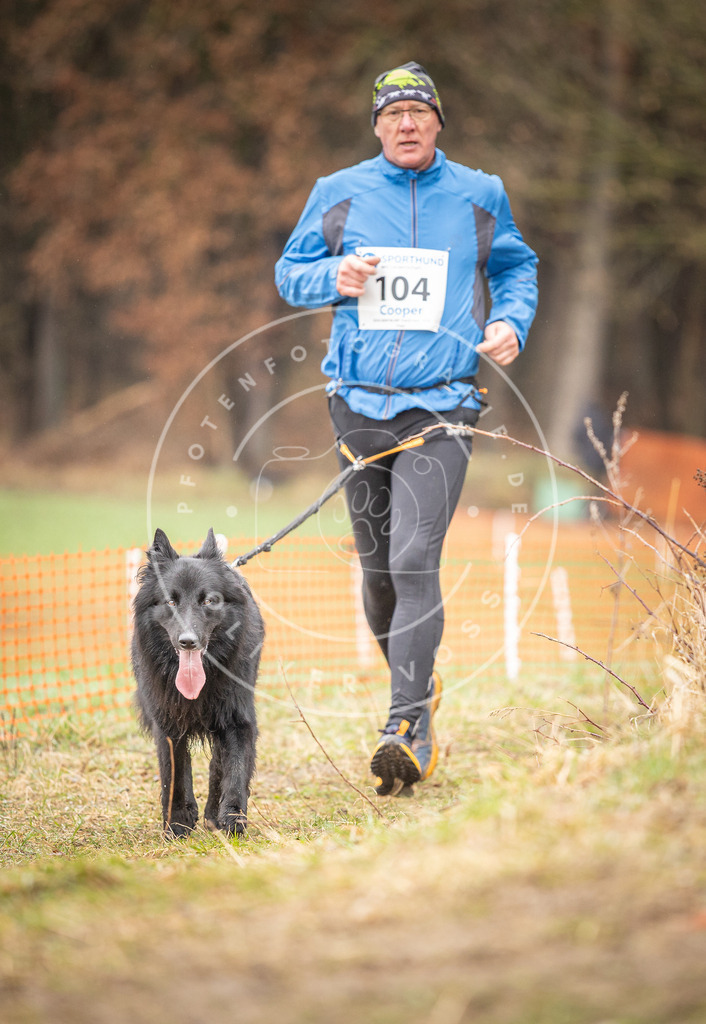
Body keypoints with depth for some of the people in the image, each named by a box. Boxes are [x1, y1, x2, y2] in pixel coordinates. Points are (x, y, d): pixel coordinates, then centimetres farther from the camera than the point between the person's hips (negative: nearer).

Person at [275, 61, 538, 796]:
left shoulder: (478, 196, 7)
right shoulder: (338, 193, 8)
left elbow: (517, 266, 21)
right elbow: (289, 272, 13)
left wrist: (511, 323, 1)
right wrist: (333, 278, -9)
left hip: (439, 410, -2)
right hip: (359, 404, 3)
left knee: (414, 561, -17)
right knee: (377, 567, 10)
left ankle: (409, 729, -19)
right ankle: (414, 685, 33)